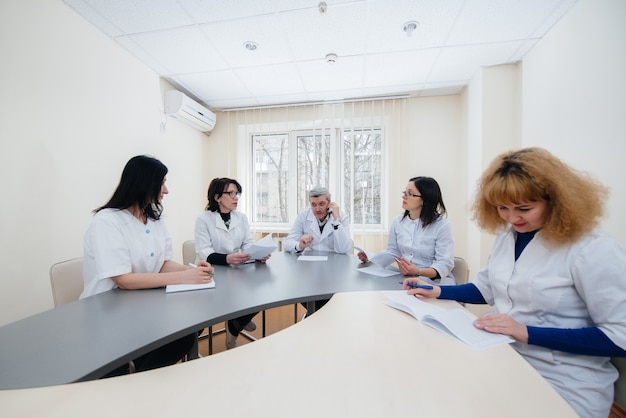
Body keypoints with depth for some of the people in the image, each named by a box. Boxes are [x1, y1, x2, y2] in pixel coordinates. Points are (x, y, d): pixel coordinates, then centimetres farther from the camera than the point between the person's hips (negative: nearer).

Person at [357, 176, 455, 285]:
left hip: (434, 282, -4)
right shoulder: (398, 221, 4)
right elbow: (392, 251, 11)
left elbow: (445, 263, -16)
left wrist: (418, 272, -33)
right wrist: (370, 260, -5)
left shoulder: (442, 225, -11)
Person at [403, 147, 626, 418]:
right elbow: (486, 289, 10)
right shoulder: (507, 235, 2)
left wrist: (528, 333, -24)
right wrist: (436, 292, -1)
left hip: (563, 385, -5)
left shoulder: (593, 250, -18)